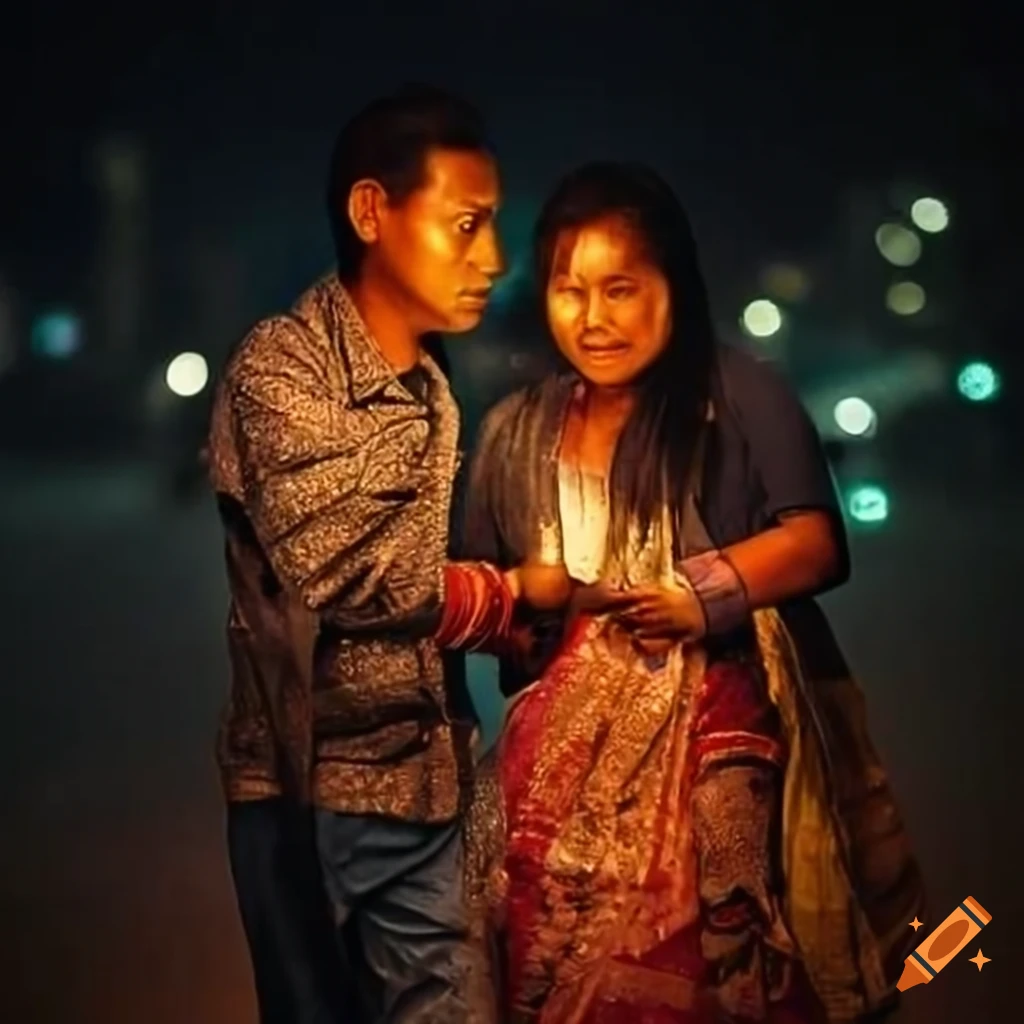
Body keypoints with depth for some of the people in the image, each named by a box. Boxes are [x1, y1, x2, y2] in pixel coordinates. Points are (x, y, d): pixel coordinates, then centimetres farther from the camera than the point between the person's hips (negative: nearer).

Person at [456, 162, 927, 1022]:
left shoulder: (742, 397, 1)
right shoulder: (515, 433, 14)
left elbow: (816, 544, -9)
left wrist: (700, 593, -19)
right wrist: (515, 600, -4)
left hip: (711, 752, -3)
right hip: (562, 769, 4)